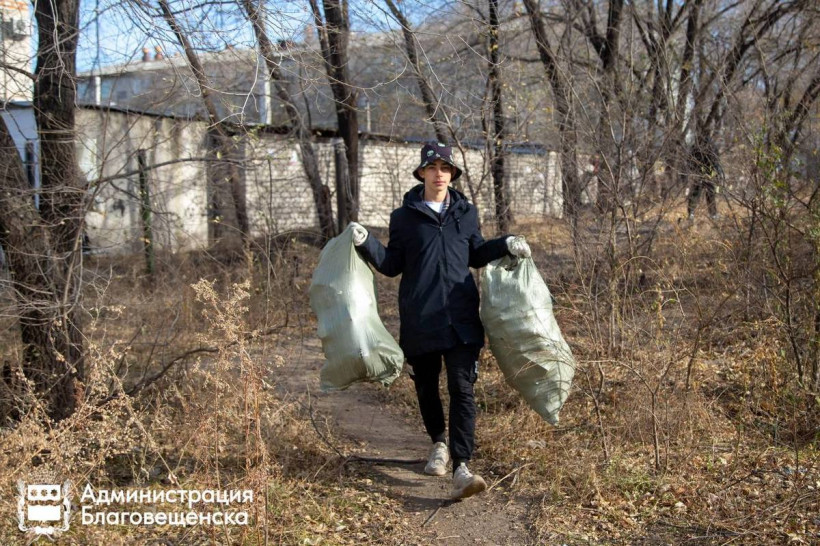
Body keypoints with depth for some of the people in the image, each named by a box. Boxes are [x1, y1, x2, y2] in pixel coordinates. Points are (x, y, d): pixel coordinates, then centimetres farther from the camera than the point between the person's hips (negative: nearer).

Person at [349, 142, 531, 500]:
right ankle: (438, 443, 39)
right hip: (419, 319, 0)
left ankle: (461, 468, -14)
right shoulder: (404, 216, 4)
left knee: (462, 388, -10)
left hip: (461, 319, 0)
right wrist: (367, 244, -10)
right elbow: (392, 265, 5)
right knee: (426, 386, 14)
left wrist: (505, 245, 8)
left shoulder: (466, 213, 10)